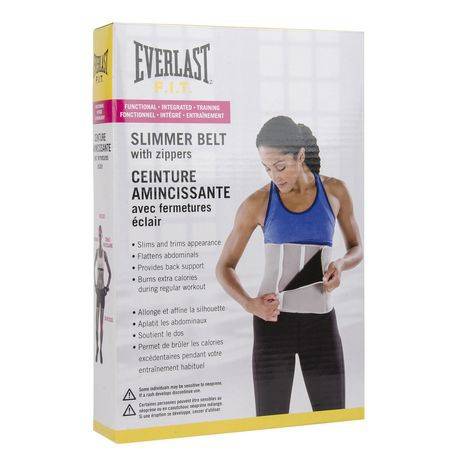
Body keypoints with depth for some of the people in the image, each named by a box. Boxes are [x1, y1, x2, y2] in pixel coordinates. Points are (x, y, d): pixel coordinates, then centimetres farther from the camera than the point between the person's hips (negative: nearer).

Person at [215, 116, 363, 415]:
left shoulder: (334, 191, 2)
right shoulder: (257, 203, -2)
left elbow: (357, 250, 13)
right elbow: (224, 267, 3)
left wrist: (340, 265, -11)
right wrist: (249, 305, -16)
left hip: (321, 323, 1)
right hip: (273, 320, -1)